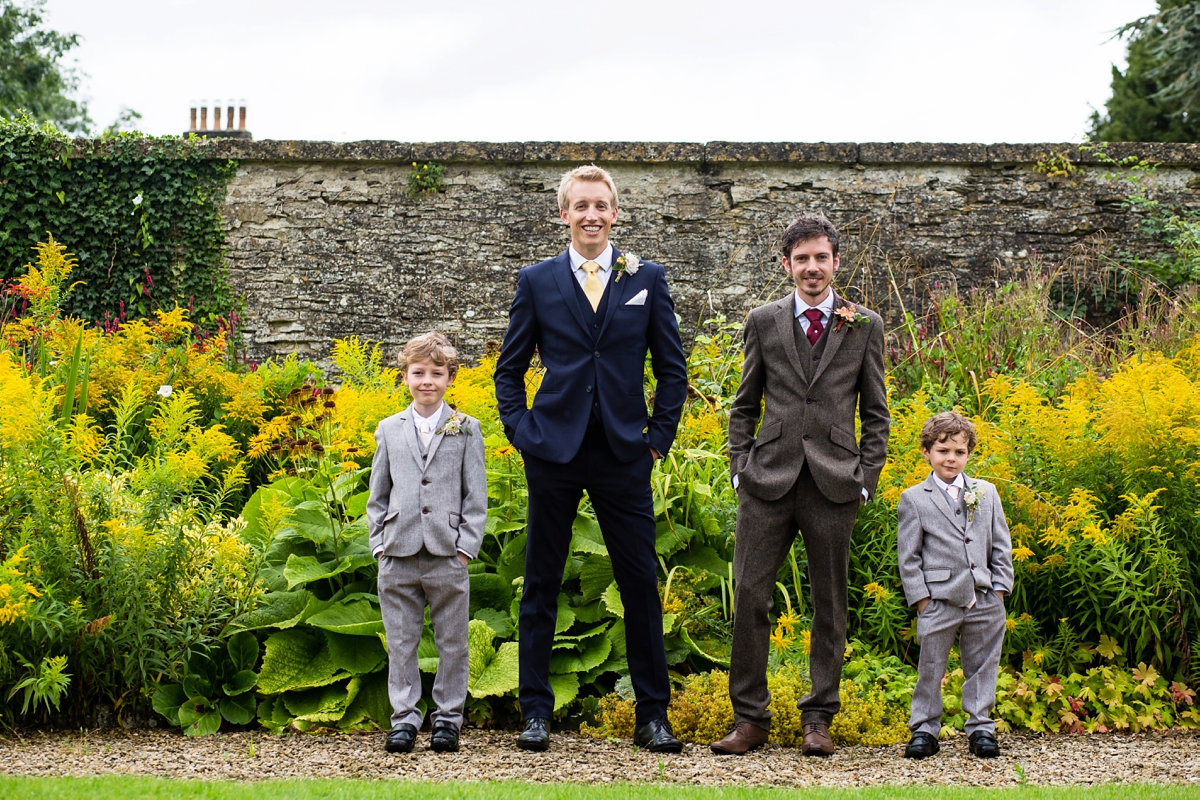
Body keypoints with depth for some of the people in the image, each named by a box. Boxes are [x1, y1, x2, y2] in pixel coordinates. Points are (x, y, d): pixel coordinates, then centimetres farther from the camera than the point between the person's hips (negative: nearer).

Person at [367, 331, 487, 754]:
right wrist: (379, 543, 4)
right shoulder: (389, 430, 11)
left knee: (451, 641, 4)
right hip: (398, 556, 2)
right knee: (400, 642, 5)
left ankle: (448, 717, 14)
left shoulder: (466, 429, 5)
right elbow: (378, 495, 14)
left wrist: (466, 545, -5)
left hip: (448, 556, -1)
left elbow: (476, 496, 4)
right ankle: (404, 717, 12)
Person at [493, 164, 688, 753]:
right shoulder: (537, 281, 6)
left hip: (624, 455, 0)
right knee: (541, 586, 4)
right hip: (554, 451, 0)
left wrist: (659, 437, 2)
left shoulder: (647, 279, 7)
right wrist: (521, 433, 0)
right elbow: (509, 369, 12)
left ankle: (653, 715, 9)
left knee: (641, 584, 1)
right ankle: (536, 711, 12)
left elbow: (671, 367, 10)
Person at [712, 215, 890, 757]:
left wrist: (866, 478, 1)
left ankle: (818, 718, 14)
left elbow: (875, 413, 10)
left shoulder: (864, 326, 8)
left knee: (829, 602, 5)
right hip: (769, 478, 0)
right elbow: (744, 406, 14)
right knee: (750, 595, -4)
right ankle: (750, 718, 5)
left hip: (834, 483, 0)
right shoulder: (763, 321, 10)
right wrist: (740, 465, 3)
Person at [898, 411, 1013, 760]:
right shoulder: (914, 499, 2)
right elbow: (908, 556, 1)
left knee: (981, 666, 9)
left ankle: (980, 727, 19)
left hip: (984, 600, 3)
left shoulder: (986, 493, 11)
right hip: (938, 602, -3)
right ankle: (924, 729, 12)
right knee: (930, 668, 2)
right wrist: (921, 598, -6)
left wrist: (999, 588, 3)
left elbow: (1001, 547, 12)